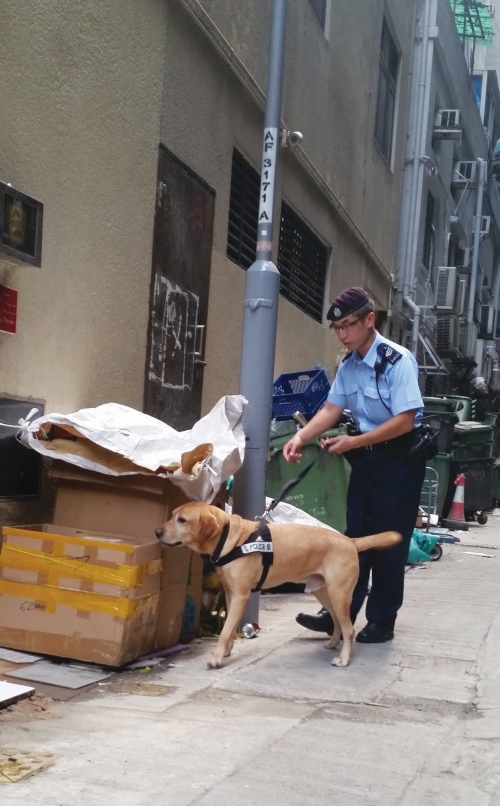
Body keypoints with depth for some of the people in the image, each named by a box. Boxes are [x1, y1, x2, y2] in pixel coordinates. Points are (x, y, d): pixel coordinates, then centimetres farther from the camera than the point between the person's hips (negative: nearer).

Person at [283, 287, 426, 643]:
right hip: (366, 454, 7)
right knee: (355, 535, 8)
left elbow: (404, 421, -24)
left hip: (399, 457, -7)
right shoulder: (348, 365, 3)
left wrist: (354, 442, -23)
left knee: (389, 540, 1)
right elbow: (332, 408, 3)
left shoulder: (397, 360, -20)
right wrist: (301, 437, -14)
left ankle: (382, 621, 13)